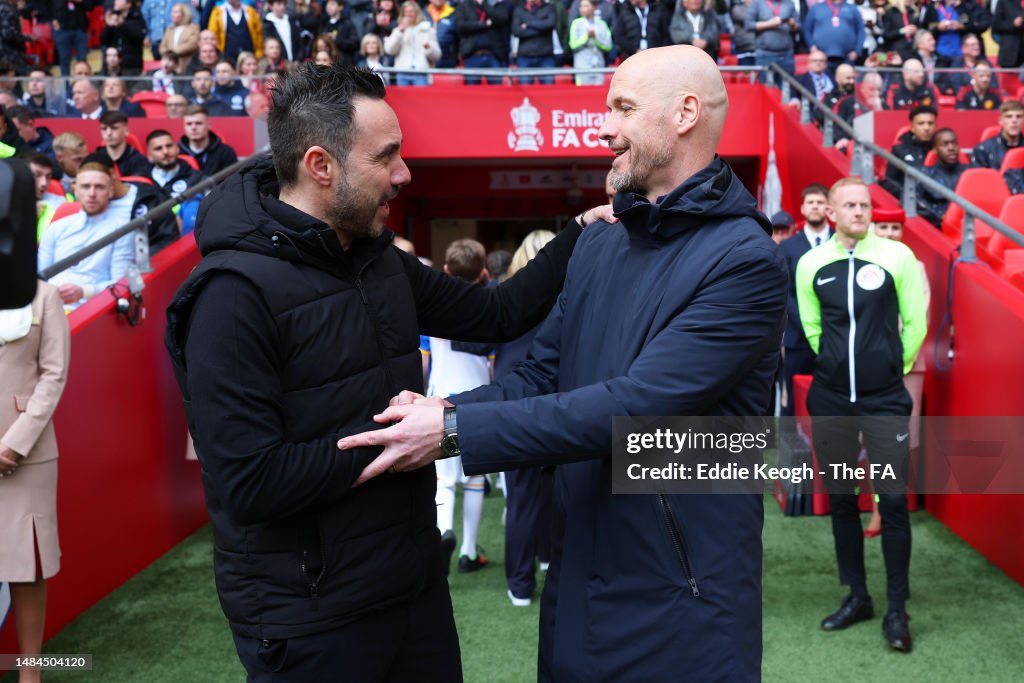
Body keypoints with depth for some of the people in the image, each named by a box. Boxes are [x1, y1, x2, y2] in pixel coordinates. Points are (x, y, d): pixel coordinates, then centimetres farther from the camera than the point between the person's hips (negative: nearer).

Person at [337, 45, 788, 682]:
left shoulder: (746, 261, -18)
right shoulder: (599, 242, 7)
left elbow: (636, 404, -26)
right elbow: (541, 374, 6)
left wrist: (456, 433, -26)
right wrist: (444, 410, -12)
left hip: (681, 600, -6)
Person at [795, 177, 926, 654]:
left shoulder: (897, 256, -4)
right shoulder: (811, 264, 2)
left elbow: (916, 322, 4)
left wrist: (893, 366, 11)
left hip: (885, 400, -2)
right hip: (830, 400, 2)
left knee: (893, 501, 0)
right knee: (840, 500, 10)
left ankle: (897, 610, 13)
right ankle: (857, 597, 25)